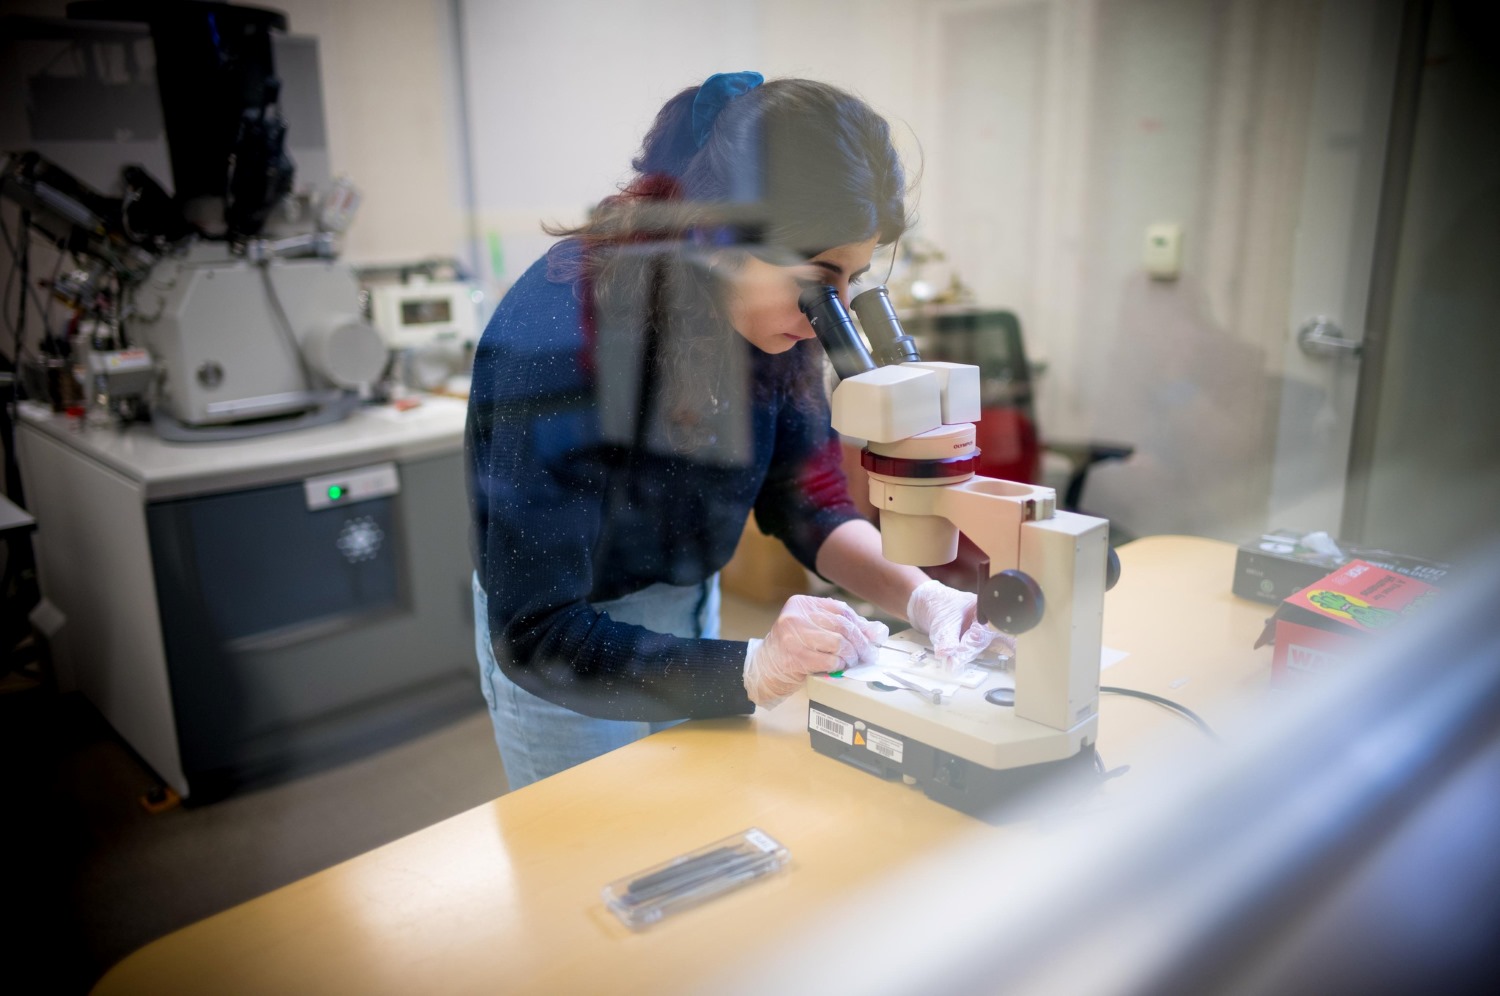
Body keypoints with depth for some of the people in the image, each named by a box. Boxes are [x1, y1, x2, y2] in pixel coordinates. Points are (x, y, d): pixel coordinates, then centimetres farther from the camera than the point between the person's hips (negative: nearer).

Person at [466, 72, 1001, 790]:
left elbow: (805, 499, -5)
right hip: (563, 658, -5)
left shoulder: (772, 315, -16)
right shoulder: (551, 344, -34)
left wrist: (918, 594, -21)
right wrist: (747, 670, -40)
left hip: (692, 607, 6)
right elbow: (538, 639, -31)